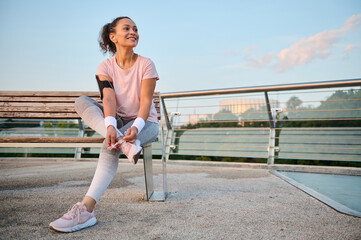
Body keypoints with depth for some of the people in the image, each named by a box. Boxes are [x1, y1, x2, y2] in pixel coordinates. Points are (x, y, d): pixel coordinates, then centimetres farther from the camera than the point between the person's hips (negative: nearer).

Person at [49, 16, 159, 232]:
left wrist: (136, 127, -36)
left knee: (110, 146, -33)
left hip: (145, 122, -3)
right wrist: (110, 126, -37)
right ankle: (122, 142, -43)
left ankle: (86, 210, -37)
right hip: (118, 121, 3)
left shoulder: (146, 64, -6)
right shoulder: (105, 67, 1)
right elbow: (108, 98, -16)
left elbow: (146, 101, -15)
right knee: (82, 101, -21)